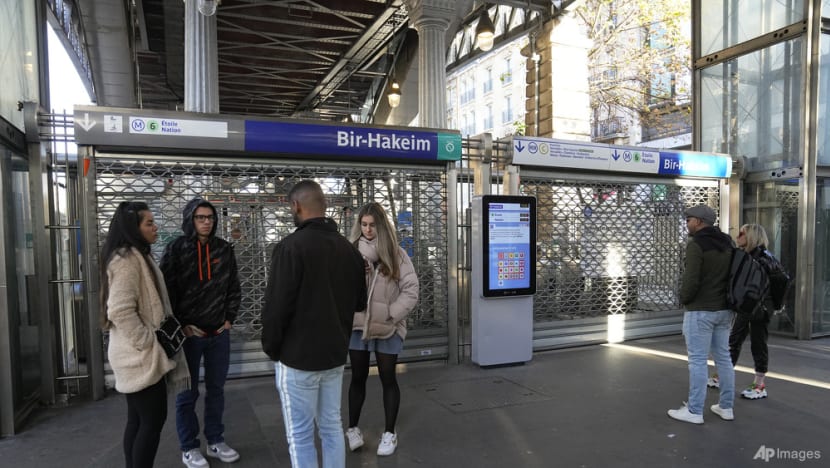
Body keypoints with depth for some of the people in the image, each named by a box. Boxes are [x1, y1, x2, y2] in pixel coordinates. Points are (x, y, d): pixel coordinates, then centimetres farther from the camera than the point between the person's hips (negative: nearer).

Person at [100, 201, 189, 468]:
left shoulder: (136, 256, 15)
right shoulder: (127, 260, -18)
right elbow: (120, 311, -26)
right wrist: (148, 342, -18)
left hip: (139, 355, 10)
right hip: (141, 356, -10)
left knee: (138, 420, 14)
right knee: (153, 419, -3)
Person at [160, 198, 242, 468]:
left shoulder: (224, 249, 3)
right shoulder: (176, 249, -7)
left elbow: (234, 287, 10)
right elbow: (166, 291, -8)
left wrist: (229, 319, 3)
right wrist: (181, 326, -10)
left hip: (219, 333, 4)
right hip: (188, 334, -3)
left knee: (216, 389, 14)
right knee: (187, 393, 8)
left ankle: (215, 442, 28)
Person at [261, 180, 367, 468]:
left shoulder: (291, 246, -17)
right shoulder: (348, 248, 3)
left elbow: (276, 306, -18)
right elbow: (360, 303, 12)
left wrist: (271, 347, -2)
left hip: (297, 356, -6)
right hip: (335, 354, 6)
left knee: (301, 435, 6)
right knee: (332, 427, 18)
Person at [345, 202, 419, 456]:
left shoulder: (397, 254, -3)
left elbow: (411, 290, -6)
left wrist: (391, 315, -13)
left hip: (387, 328, 0)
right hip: (357, 326, 1)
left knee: (388, 379, 11)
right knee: (358, 377, 14)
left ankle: (389, 433, 26)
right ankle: (353, 428, 31)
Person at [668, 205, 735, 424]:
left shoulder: (696, 244, -16)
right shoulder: (727, 244, 8)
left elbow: (691, 280, -20)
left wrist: (684, 299, -3)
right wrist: (723, 296, 16)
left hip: (700, 310, -8)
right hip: (724, 309, 8)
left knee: (697, 360, -2)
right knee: (723, 358, 14)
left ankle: (694, 411, 5)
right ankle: (726, 407, 22)